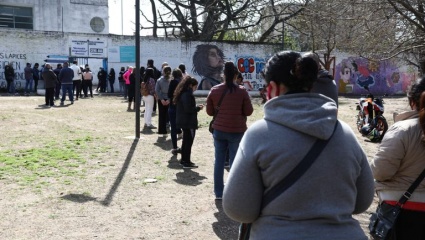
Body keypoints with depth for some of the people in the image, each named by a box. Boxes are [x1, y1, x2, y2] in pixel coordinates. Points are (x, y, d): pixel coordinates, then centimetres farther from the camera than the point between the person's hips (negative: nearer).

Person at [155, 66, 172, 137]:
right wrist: (169, 99, -13)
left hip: (162, 100, 2)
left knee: (162, 116, 8)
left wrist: (161, 99, -8)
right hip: (170, 100, -2)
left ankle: (163, 132, 9)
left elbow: (157, 90, -7)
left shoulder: (159, 80, -1)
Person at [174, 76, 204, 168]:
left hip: (183, 121, 10)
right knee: (189, 141, -3)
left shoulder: (182, 93, 12)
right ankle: (187, 162, 2)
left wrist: (196, 107, 9)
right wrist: (198, 108, -10)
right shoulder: (187, 94, -18)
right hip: (189, 122, -10)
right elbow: (188, 109, -23)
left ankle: (183, 160, 25)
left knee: (185, 141, 17)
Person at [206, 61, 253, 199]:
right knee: (235, 161, 6)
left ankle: (219, 192, 16)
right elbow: (249, 111, -4)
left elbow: (210, 111, 4)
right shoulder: (242, 91, -9)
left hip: (219, 130, 3)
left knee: (219, 161, 10)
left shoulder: (214, 90, -1)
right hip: (237, 131, -2)